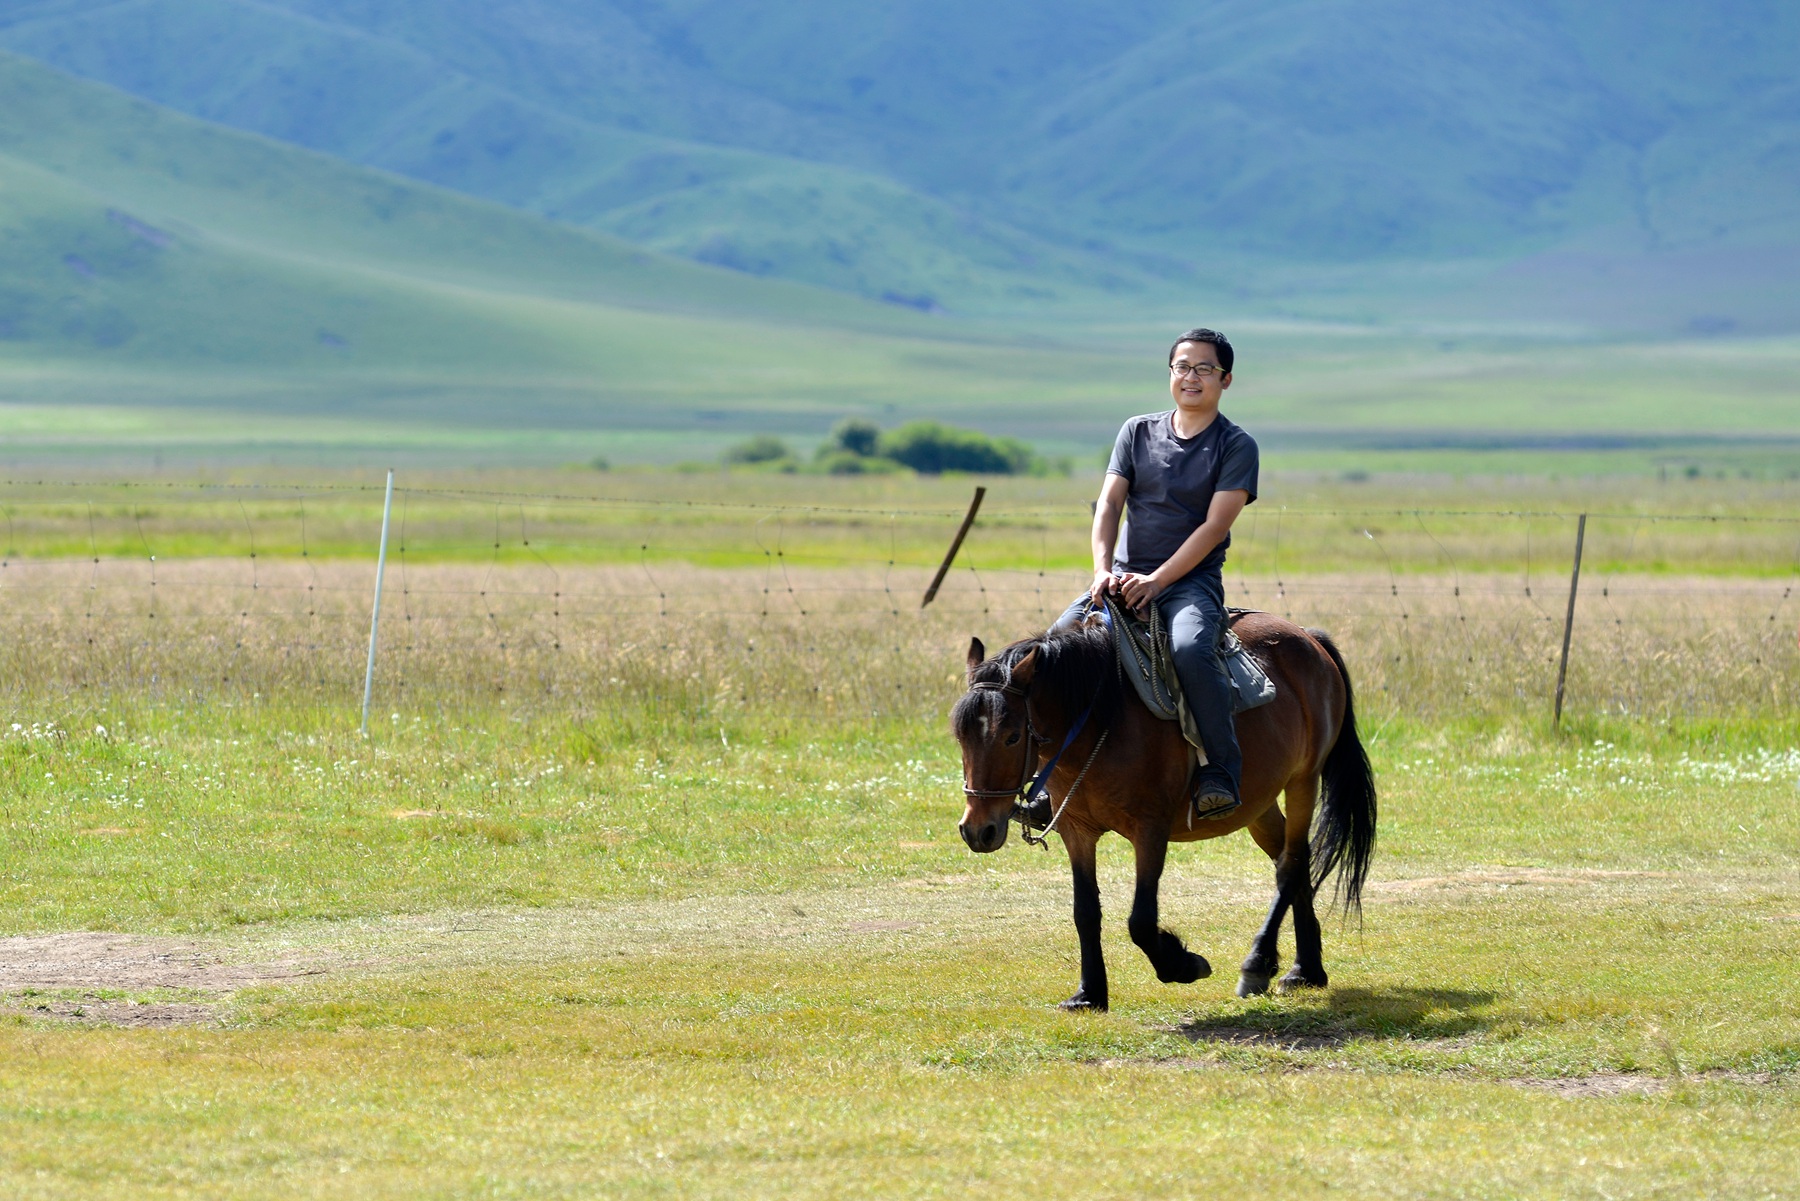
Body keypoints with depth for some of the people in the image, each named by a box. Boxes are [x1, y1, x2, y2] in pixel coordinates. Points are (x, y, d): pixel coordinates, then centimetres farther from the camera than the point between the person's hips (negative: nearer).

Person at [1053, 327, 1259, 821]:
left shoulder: (1236, 447, 0)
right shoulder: (1137, 433, 12)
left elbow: (1214, 526, -9)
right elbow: (1108, 505, 3)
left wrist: (1157, 580, -20)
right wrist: (1103, 571, -15)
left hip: (1192, 581, -4)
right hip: (1125, 578, 4)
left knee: (1190, 649, -36)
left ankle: (1221, 772, -29)